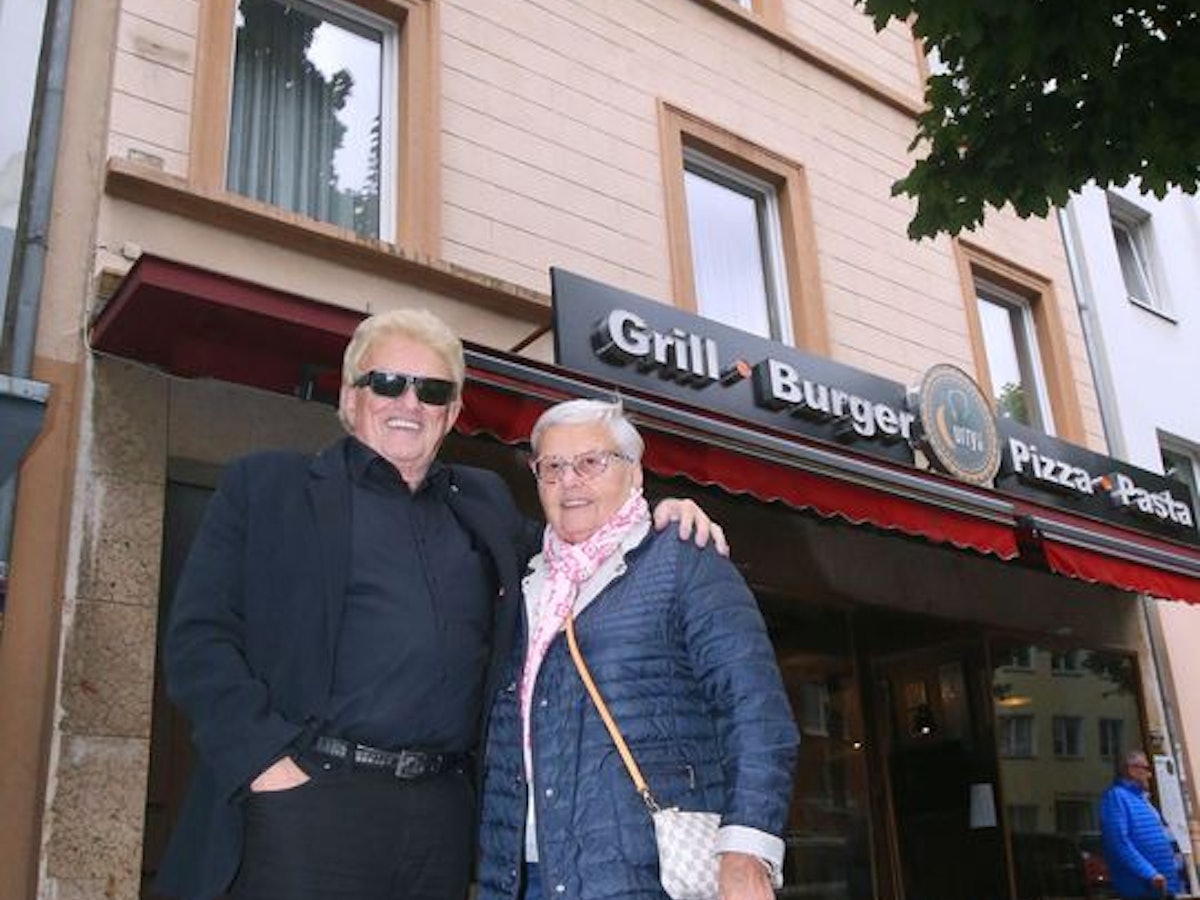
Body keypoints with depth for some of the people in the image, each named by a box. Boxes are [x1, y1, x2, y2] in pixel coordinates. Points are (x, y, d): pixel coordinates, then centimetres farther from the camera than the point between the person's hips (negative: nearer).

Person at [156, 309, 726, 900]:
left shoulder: (483, 501, 19)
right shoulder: (264, 486, 7)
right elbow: (198, 636, 1)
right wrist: (267, 758, -12)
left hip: (443, 818, 4)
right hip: (306, 799, -3)